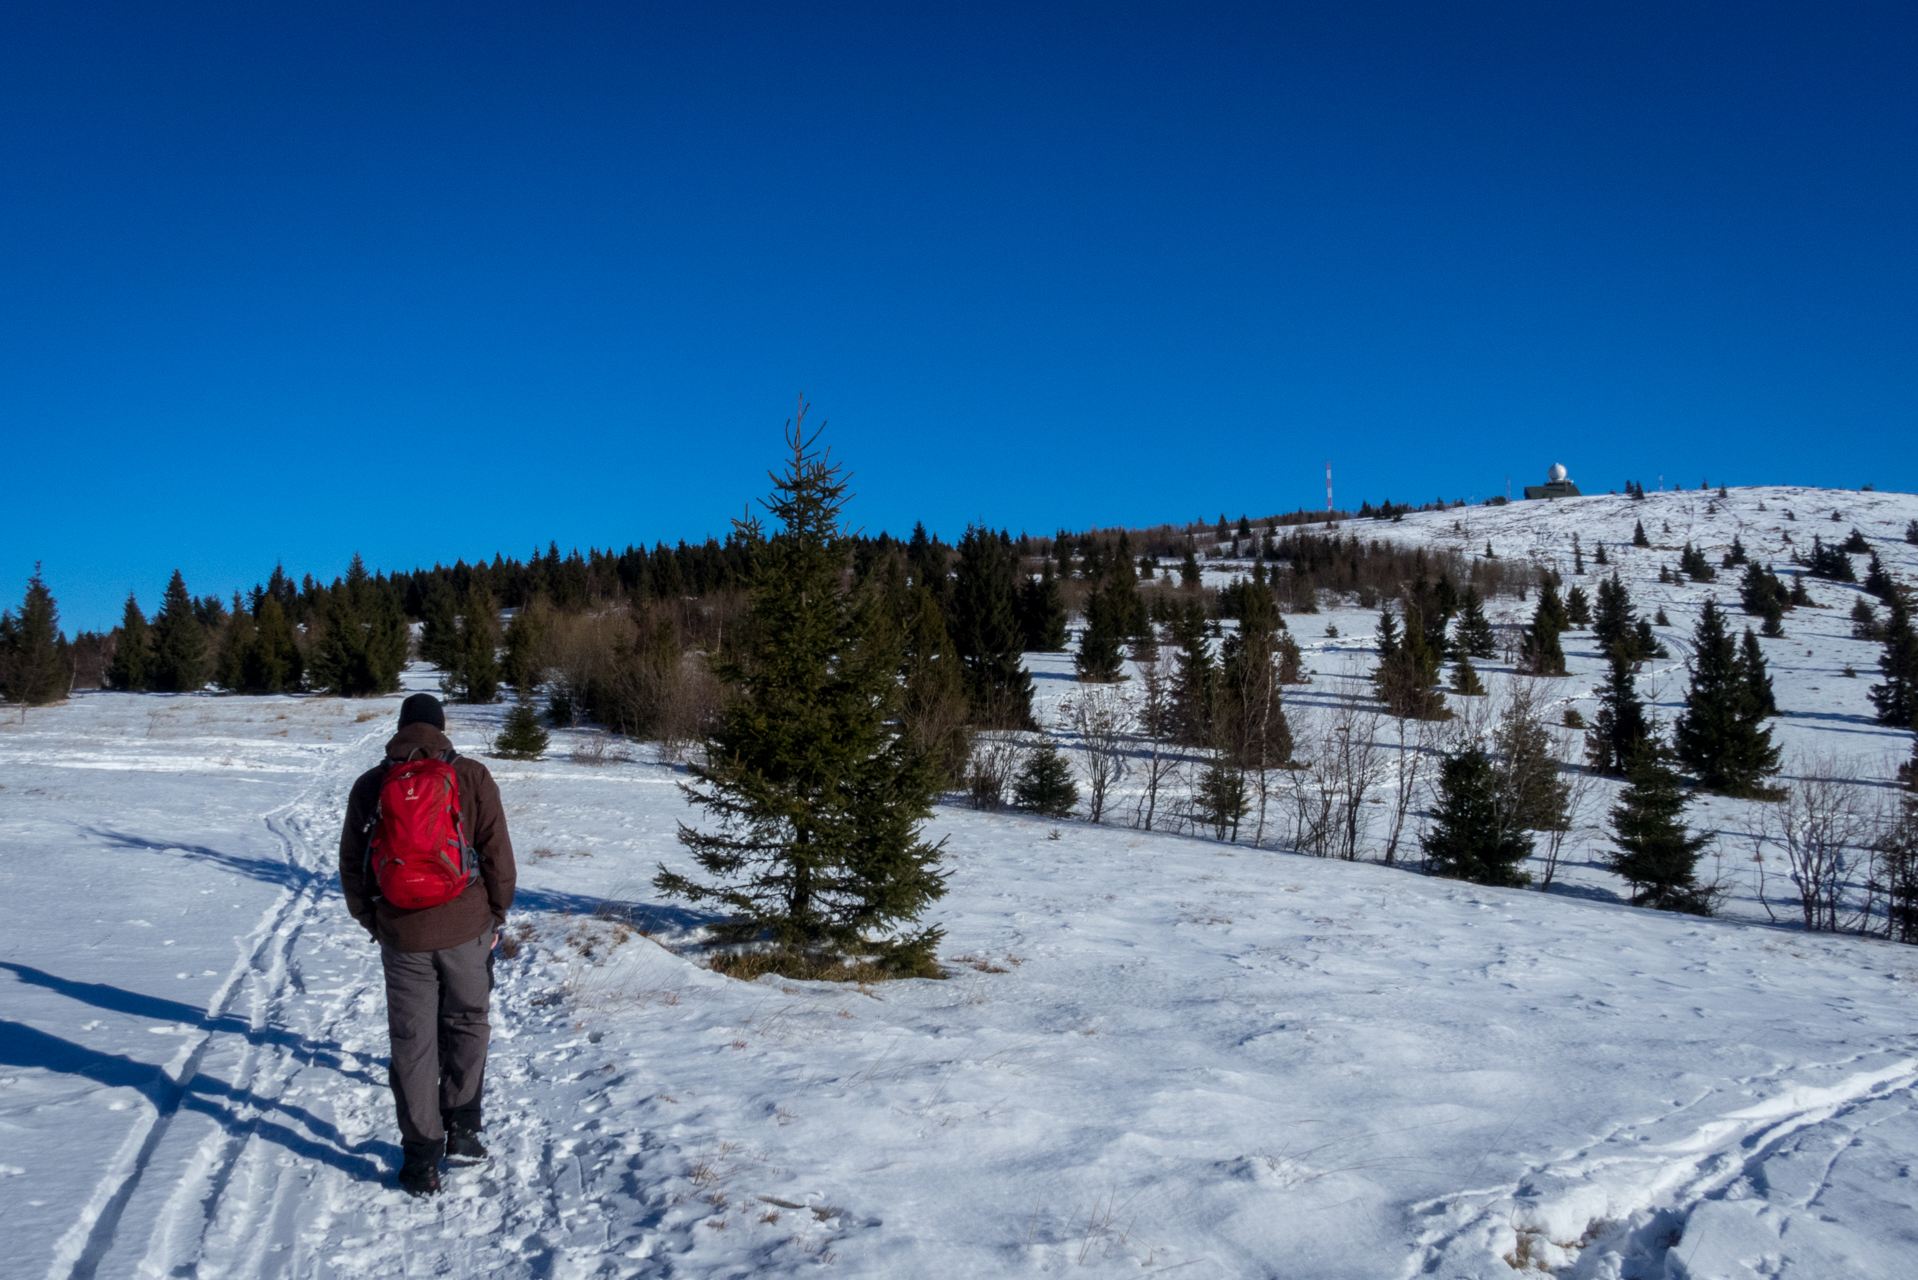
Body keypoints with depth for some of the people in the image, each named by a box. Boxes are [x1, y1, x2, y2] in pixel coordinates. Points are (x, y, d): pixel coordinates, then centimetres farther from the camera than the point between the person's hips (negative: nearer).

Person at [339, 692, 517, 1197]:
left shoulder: (369, 786, 3)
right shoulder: (471, 778, -4)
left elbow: (351, 867, 7)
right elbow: (497, 855, -3)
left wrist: (372, 922, 19)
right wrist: (496, 915, 9)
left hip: (401, 936, 1)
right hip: (466, 928, -1)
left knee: (411, 1043, 9)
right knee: (466, 1027, 18)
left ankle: (421, 1158, 12)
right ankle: (461, 1130, 19)